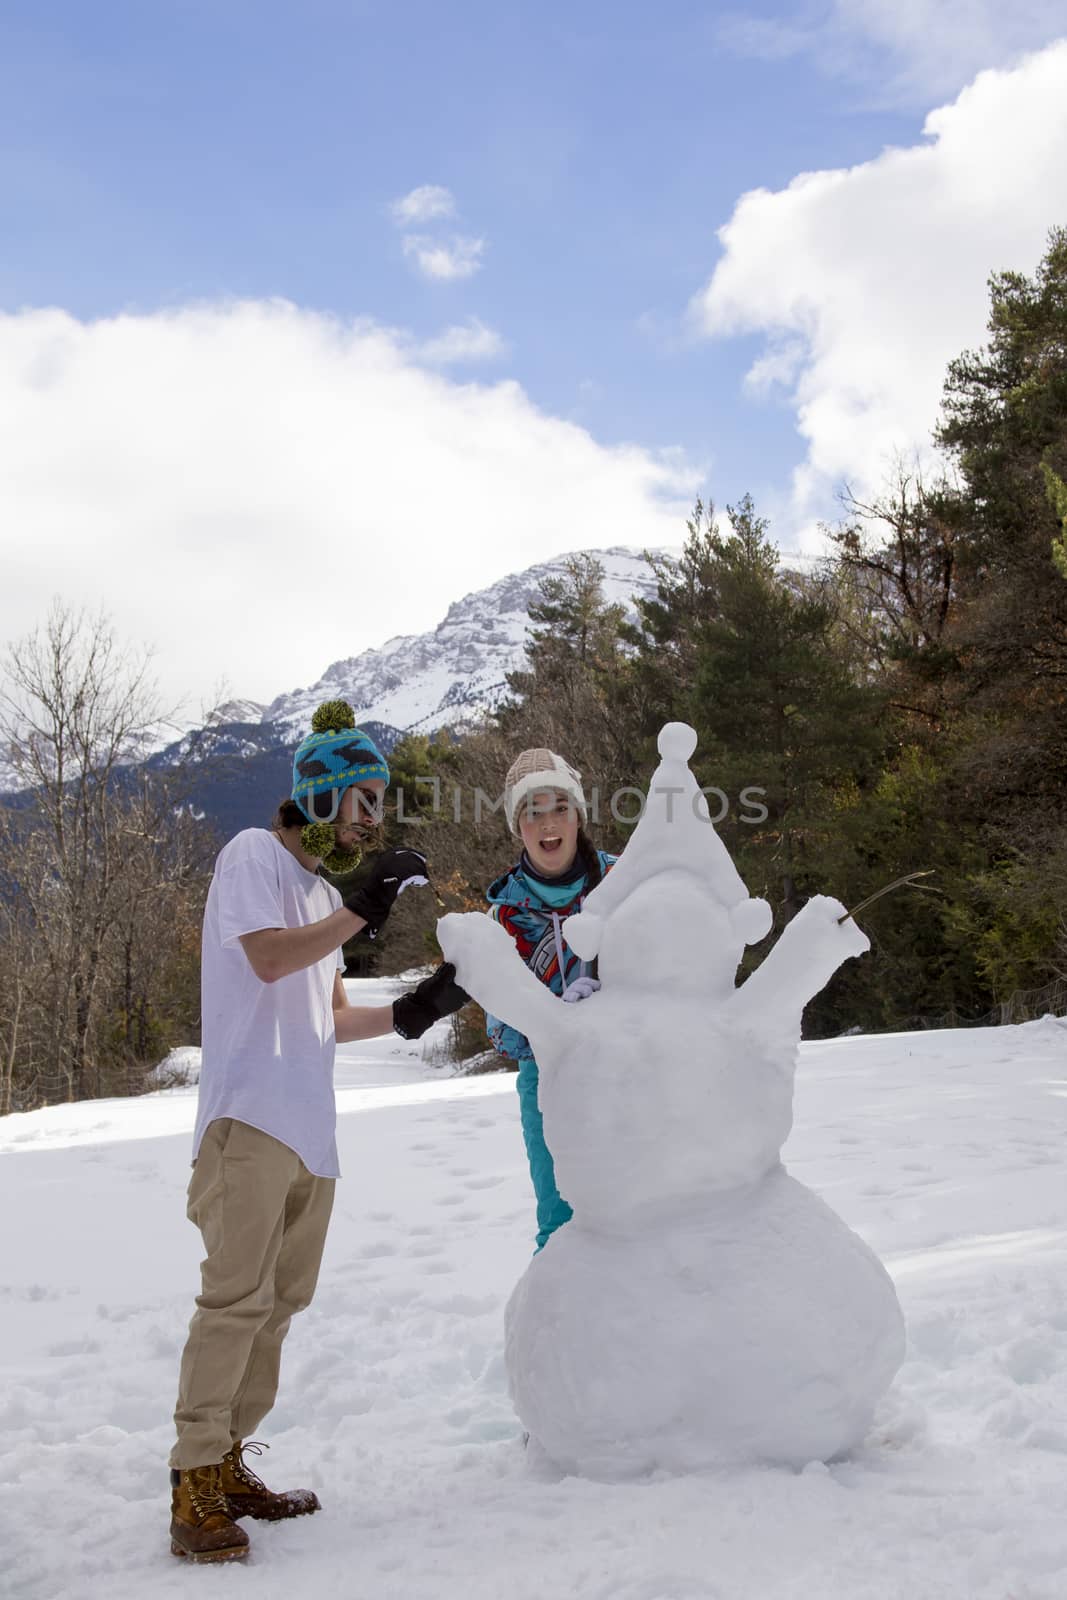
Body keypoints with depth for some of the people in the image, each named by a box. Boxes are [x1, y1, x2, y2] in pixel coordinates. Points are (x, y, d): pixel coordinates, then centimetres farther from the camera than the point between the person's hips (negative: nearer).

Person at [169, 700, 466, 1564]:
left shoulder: (322, 892, 23)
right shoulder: (255, 854, -1)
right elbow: (268, 959, -17)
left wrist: (410, 1013, 9)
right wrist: (364, 908, -18)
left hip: (309, 1129, 9)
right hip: (251, 1116, -9)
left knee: (279, 1300, 8)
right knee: (238, 1296, -12)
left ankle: (227, 1463, 16)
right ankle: (194, 1484, -6)